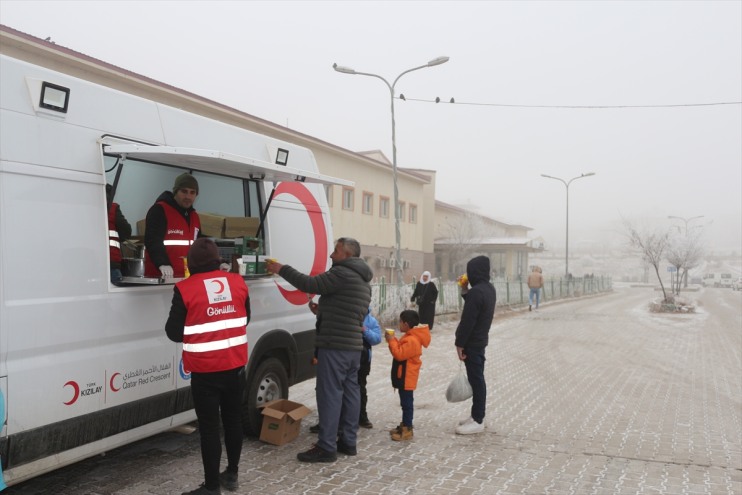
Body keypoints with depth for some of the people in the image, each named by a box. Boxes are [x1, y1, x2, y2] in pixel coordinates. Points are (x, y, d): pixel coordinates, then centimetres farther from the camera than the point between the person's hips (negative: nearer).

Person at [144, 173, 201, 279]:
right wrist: (163, 264, -35)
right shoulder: (159, 210, -7)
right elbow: (153, 241, -20)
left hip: (187, 277, 7)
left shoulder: (194, 216, 18)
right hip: (160, 276, -7)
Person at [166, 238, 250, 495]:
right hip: (235, 366, 5)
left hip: (205, 370, -5)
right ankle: (231, 474, 32)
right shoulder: (237, 282, 1)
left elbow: (174, 333, -6)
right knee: (233, 419, 18)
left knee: (209, 427, 4)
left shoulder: (185, 289, -13)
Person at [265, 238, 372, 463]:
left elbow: (310, 284, -18)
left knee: (329, 394, -6)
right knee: (350, 392, 11)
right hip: (353, 345, 10)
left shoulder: (343, 273, -14)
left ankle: (326, 447, -1)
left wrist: (282, 269, -9)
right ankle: (348, 442, 18)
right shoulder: (362, 279, 19)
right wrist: (323, 309, 18)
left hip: (335, 345, -10)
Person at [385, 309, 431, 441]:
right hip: (404, 376, 11)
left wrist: (391, 341, -19)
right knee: (405, 402, 18)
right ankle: (405, 425, 28)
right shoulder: (410, 337, 11)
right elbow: (402, 351, 17)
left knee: (407, 402, -4)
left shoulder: (411, 340, -24)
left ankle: (407, 430, 2)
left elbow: (399, 354, -26)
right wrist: (393, 340, 6)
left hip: (407, 377, -11)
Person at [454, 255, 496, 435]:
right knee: (477, 379, 16)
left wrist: (460, 343, -15)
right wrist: (465, 291, 8)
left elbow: (468, 321, -23)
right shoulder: (489, 288, 8)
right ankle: (477, 416, 25)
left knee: (475, 380, -3)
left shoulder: (476, 292, -23)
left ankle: (477, 421, 4)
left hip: (472, 342, -10)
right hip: (480, 340, 10)